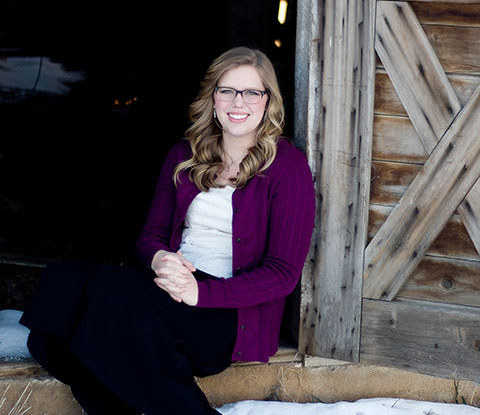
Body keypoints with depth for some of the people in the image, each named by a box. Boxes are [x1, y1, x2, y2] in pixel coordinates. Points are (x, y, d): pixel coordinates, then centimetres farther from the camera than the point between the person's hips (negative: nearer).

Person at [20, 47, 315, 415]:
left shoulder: (288, 167, -2)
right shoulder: (184, 156, 16)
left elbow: (284, 272, -8)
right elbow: (152, 233, 17)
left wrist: (201, 292, -21)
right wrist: (159, 258, -11)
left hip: (235, 310, -6)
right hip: (173, 283, 6)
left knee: (112, 290, -33)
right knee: (60, 280, -22)